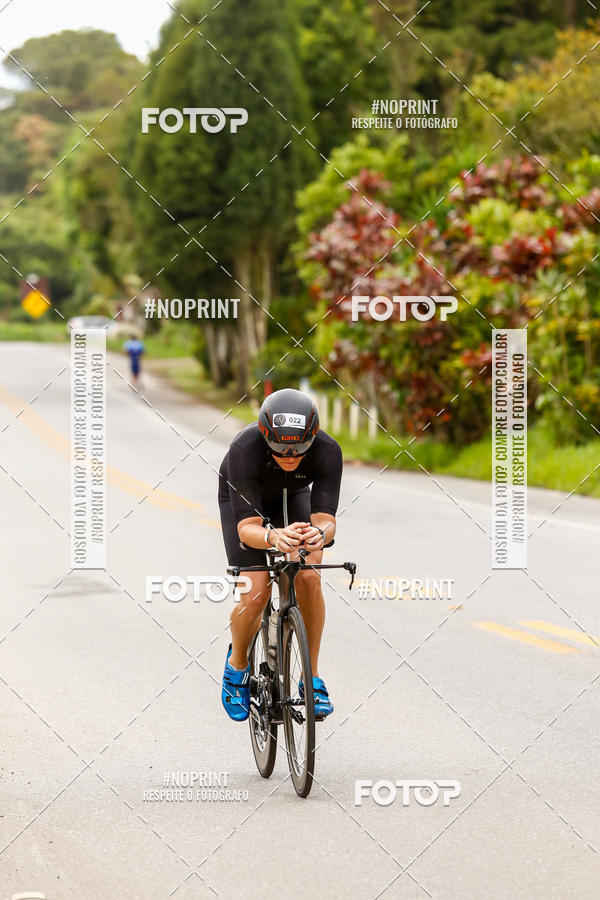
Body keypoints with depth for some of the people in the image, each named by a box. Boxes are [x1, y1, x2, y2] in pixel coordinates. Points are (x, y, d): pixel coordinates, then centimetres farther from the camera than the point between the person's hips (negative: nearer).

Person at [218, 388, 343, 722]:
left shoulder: (328, 452, -35)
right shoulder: (245, 449, -41)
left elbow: (325, 518, -39)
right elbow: (247, 527, -44)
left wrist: (319, 534, -63)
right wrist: (273, 537, -66)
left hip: (292, 497, 2)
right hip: (242, 500, -2)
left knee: (309, 578, -21)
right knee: (257, 593, -18)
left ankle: (313, 679, -6)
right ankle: (238, 664, 12)